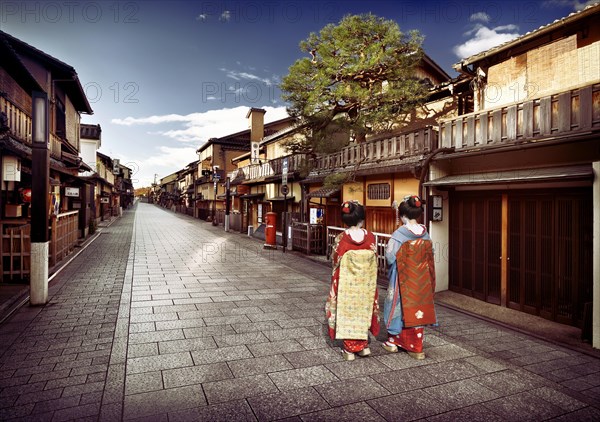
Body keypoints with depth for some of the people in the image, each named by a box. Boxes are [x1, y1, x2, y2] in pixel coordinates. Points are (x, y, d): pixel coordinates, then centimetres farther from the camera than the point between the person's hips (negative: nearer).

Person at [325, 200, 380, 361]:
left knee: (347, 313, 11)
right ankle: (363, 346, 27)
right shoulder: (370, 237, -8)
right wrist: (369, 279, 13)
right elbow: (374, 262, -1)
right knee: (363, 312, 20)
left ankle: (349, 349, 20)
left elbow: (336, 263, -8)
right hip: (365, 283, 3)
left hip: (346, 284, -2)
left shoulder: (341, 239, -15)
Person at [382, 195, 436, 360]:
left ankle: (394, 341, 26)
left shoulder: (400, 234, -18)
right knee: (418, 311, 11)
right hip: (421, 279, 5)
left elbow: (390, 256, -16)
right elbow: (430, 255, 6)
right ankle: (416, 348, 20)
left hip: (403, 279, -4)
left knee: (400, 307, 10)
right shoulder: (425, 233, -1)